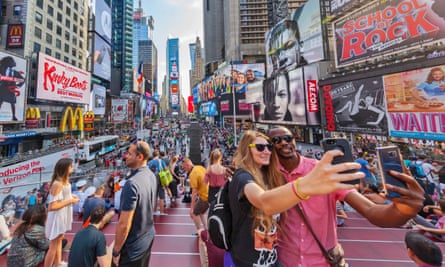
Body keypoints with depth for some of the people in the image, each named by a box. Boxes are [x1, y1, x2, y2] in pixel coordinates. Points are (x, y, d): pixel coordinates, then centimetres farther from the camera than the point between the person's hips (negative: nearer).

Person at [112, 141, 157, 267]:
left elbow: (124, 224, -26)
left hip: (132, 247, -7)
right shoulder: (151, 176, -4)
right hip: (148, 237, 7)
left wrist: (116, 251, -12)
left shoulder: (132, 183, -31)